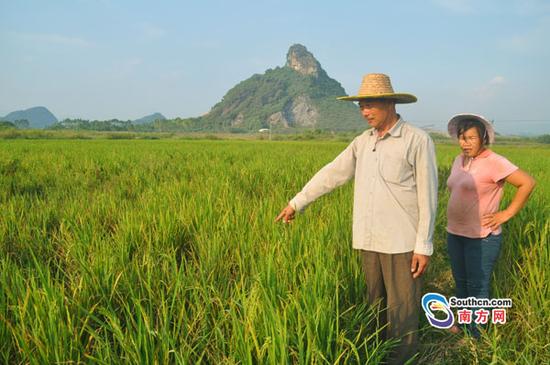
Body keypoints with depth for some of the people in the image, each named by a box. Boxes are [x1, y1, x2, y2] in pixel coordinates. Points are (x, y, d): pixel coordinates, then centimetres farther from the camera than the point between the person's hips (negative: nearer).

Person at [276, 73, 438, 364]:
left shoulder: (418, 140, -9)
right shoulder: (363, 142, 9)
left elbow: (428, 197, -10)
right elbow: (332, 173, 13)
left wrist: (424, 246, -12)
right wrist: (296, 203, 12)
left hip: (401, 242, -5)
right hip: (369, 241, 6)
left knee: (402, 309, 3)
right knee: (376, 304, 15)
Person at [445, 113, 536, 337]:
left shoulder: (493, 162, -15)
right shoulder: (459, 160, 8)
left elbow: (527, 183, -16)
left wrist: (507, 214, -15)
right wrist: (453, 217, 12)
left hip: (482, 237, -7)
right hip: (455, 234, 7)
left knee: (477, 287, 1)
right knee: (461, 283, 15)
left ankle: (477, 336, 14)